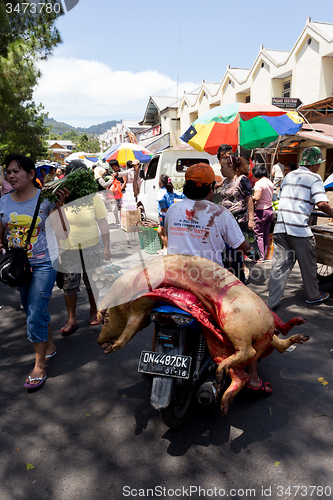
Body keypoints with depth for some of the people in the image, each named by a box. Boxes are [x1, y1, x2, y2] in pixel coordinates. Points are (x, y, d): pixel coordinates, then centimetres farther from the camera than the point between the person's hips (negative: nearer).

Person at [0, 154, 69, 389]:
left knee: (35, 316, -4)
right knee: (33, 310, 18)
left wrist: (58, 207, -23)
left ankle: (39, 367, 12)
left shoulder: (46, 199, -12)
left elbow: (63, 235, -14)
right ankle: (50, 345, 41)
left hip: (43, 265, -5)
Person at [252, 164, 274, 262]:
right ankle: (265, 255, 18)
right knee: (266, 235, 12)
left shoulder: (259, 183, -14)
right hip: (270, 210, 8)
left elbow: (257, 197, -22)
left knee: (259, 235, -1)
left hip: (261, 211, -8)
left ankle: (261, 257, -1)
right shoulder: (270, 182, 11)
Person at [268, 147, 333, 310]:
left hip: (280, 227, 6)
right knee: (308, 265, 13)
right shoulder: (314, 178, -1)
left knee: (280, 265, 6)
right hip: (300, 228, -5)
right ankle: (313, 296, 30)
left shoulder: (289, 176, 18)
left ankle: (272, 302, 5)